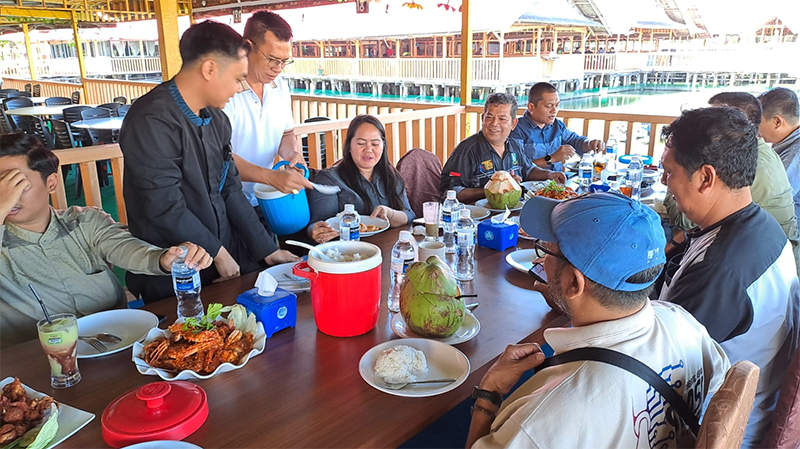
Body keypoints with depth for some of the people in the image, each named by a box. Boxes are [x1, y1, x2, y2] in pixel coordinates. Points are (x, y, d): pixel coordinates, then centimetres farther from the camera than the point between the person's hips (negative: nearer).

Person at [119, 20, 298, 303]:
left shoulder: (216, 119, 4)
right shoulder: (152, 121, -20)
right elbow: (165, 208, -21)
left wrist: (266, 249, 8)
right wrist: (218, 253, -10)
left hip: (226, 256, 7)